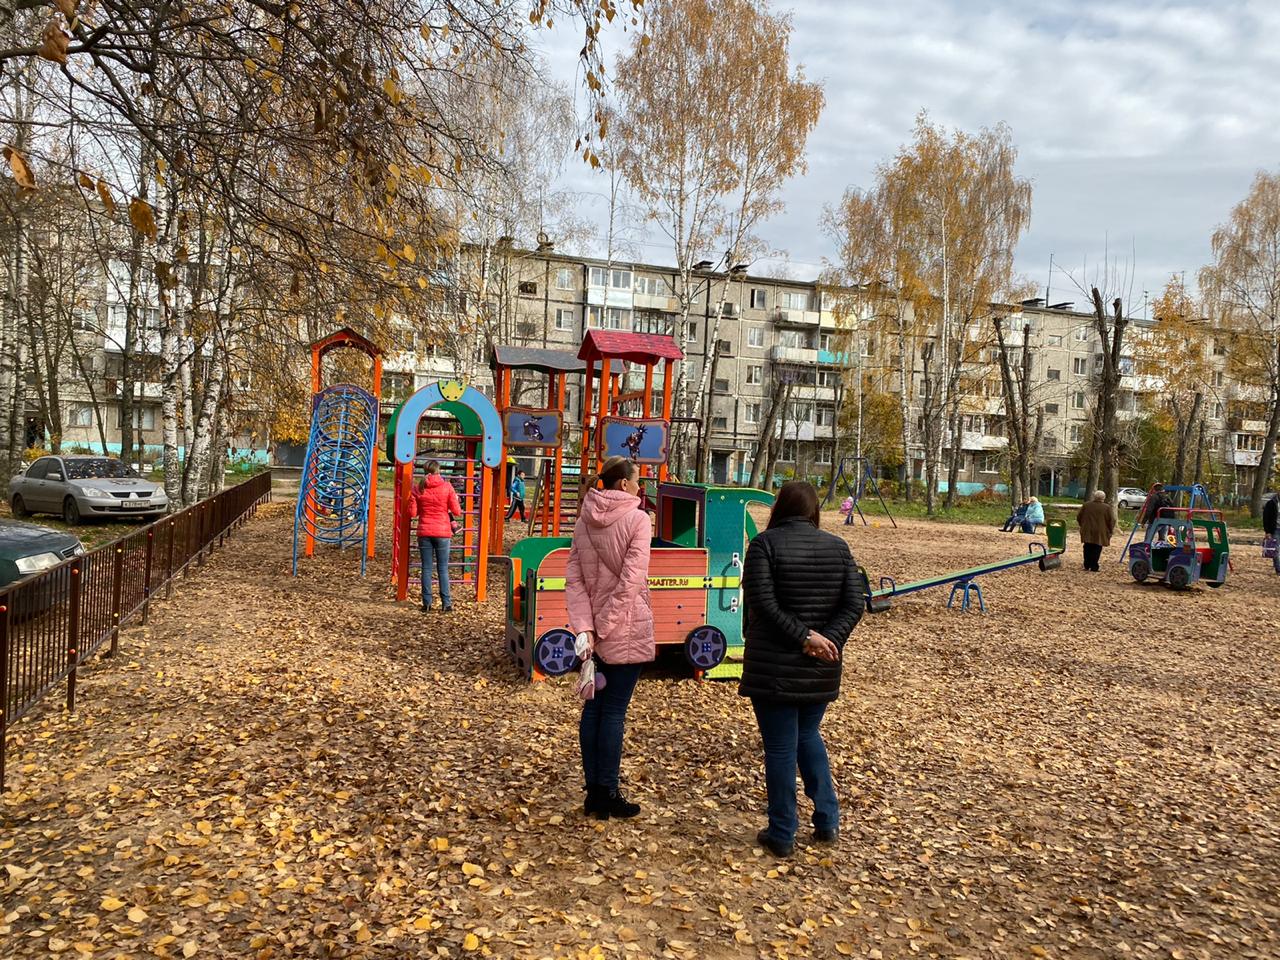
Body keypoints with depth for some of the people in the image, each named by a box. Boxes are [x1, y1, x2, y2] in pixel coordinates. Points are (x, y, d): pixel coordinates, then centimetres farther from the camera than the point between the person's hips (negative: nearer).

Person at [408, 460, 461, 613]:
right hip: (442, 532, -1)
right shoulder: (447, 487, -5)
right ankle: (446, 603, 6)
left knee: (426, 568, 8)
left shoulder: (419, 488, 0)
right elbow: (457, 512, -5)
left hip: (424, 533, 1)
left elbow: (412, 512, -1)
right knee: (443, 569, 5)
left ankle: (426, 603, 9)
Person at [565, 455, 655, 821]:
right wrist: (604, 626, -14)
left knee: (593, 708, 11)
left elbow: (573, 578, 0)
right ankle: (607, 795, 10)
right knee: (614, 712, 1)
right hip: (626, 631, -5)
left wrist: (585, 627, -6)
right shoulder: (637, 519, -10)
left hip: (593, 631, 6)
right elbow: (631, 580, -18)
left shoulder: (584, 521, 7)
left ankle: (593, 793, 18)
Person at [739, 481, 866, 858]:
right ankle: (828, 820, 24)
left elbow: (761, 603, -19)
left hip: (774, 667, -5)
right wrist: (828, 641, -11)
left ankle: (782, 835, 14)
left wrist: (804, 636, -17)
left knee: (780, 747, 5)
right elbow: (854, 603, -3)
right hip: (820, 670, 5)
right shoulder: (838, 547, 4)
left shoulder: (765, 544, -9)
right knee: (808, 735, 24)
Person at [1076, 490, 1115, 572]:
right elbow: (1112, 520, -7)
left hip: (1087, 532, 3)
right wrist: (1110, 531, 5)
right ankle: (1094, 567, 0)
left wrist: (1082, 526, 23)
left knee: (1088, 549, 12)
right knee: (1096, 550, 1)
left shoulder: (1086, 505, 4)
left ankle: (1087, 566, 16)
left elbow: (1079, 517, 10)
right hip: (1100, 533, -3)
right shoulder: (1107, 507, -6)